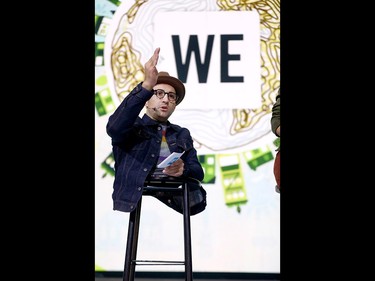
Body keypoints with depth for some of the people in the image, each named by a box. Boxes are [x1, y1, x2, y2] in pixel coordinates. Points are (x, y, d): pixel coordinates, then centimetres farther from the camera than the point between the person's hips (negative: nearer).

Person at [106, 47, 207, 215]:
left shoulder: (182, 135, 28)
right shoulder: (132, 127, 14)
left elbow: (198, 172, 17)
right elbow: (114, 127, -11)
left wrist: (183, 169, -10)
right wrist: (146, 86, -21)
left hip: (176, 202, 4)